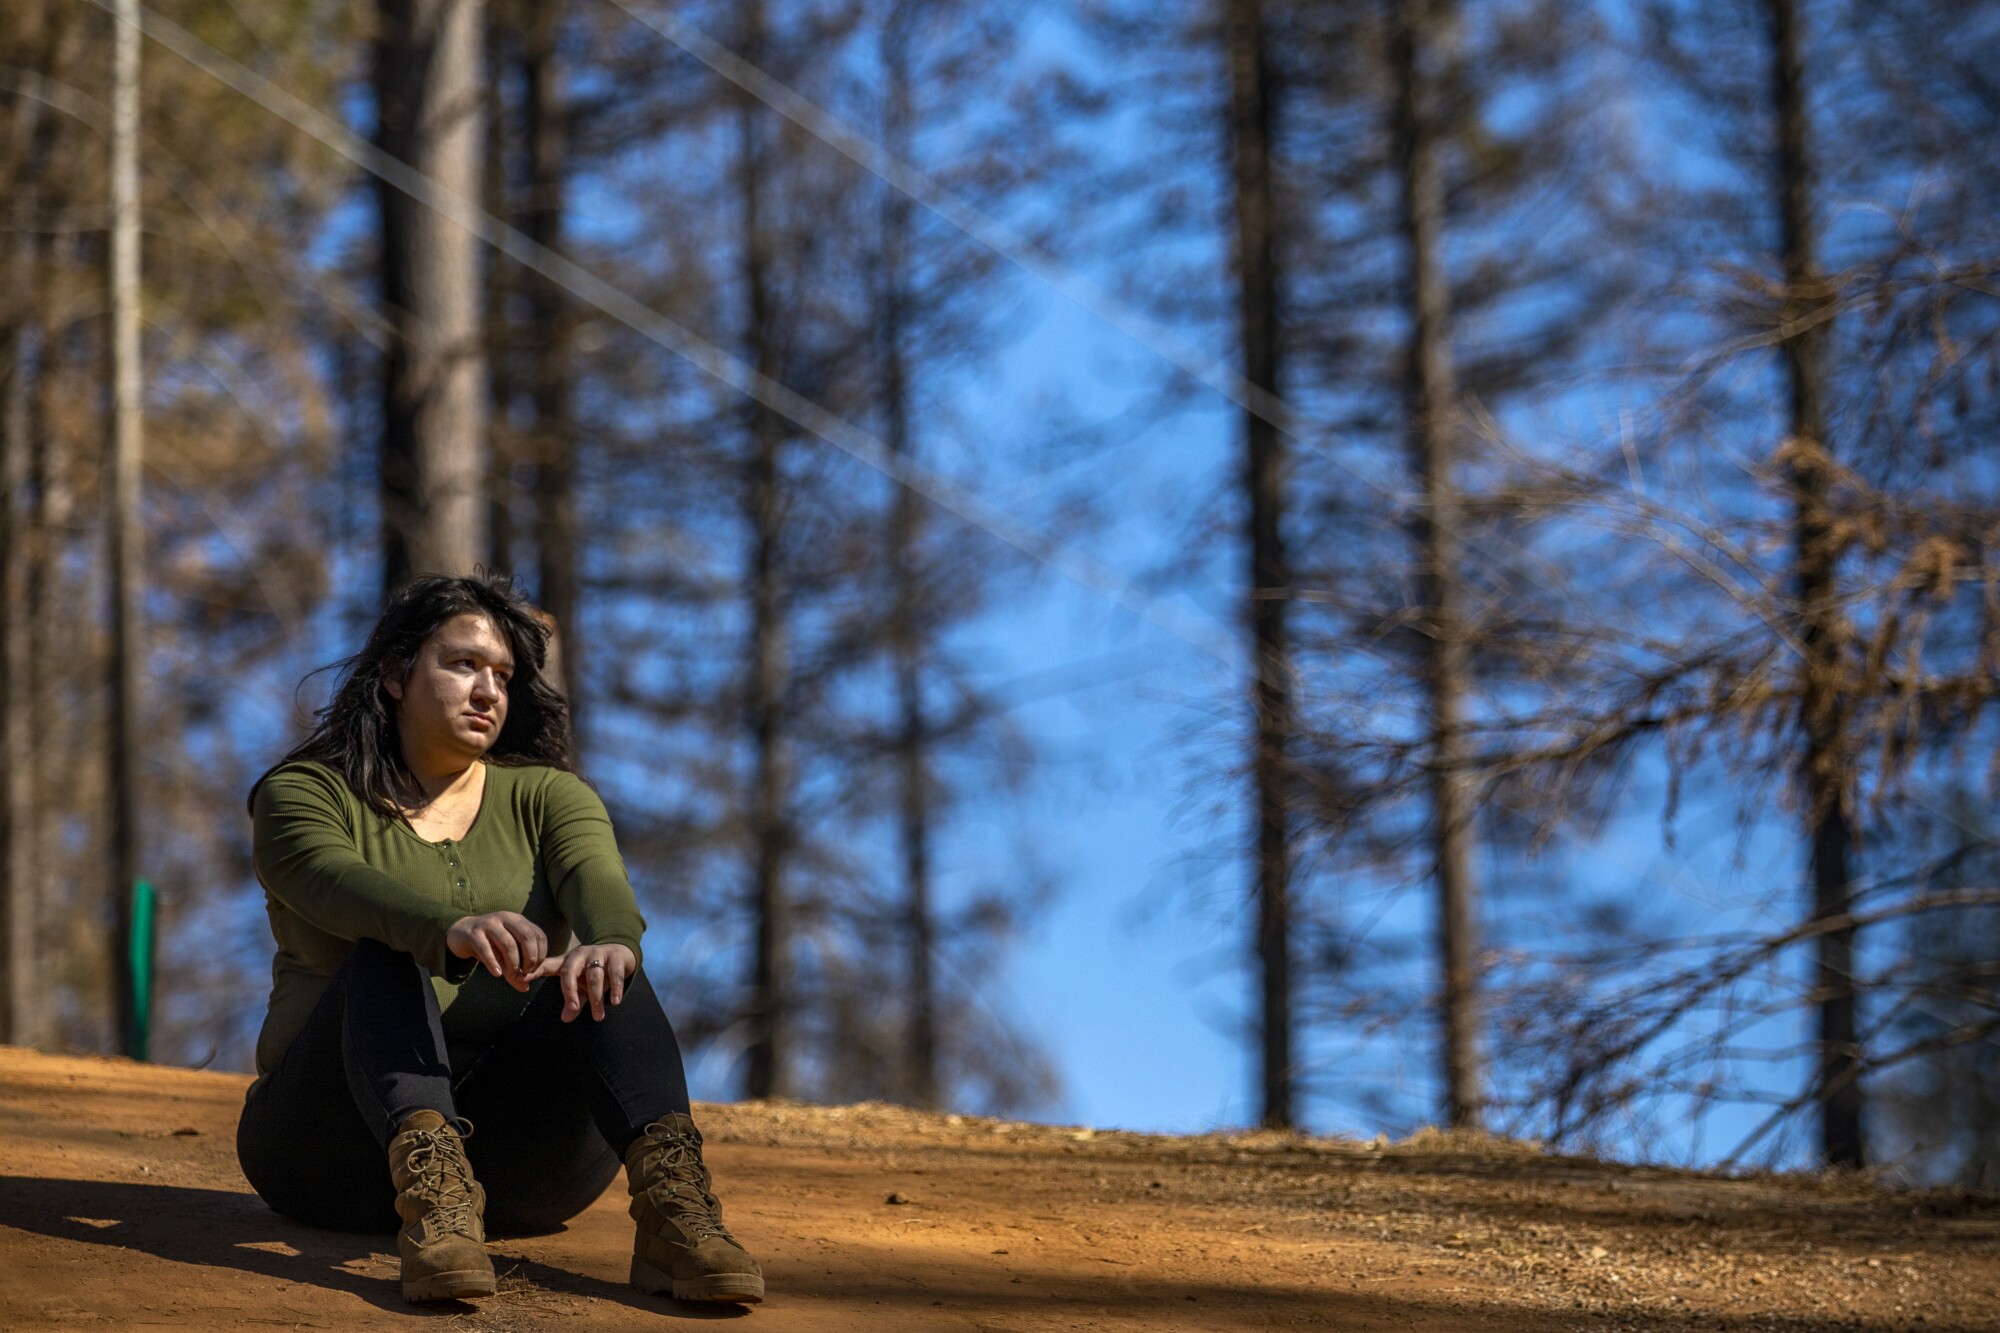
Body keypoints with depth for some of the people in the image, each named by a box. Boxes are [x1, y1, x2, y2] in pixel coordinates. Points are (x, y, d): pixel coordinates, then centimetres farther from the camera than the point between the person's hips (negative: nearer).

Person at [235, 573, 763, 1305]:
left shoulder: (545, 798, 13)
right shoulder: (305, 794, 4)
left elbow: (598, 882, -11)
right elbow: (338, 884, -20)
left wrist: (609, 942, -37)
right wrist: (450, 929, -43)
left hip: (517, 1153, 2)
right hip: (344, 1136, -2)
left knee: (598, 973, -25)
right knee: (386, 960, -30)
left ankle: (669, 1193, -50)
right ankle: (430, 1192, -57)